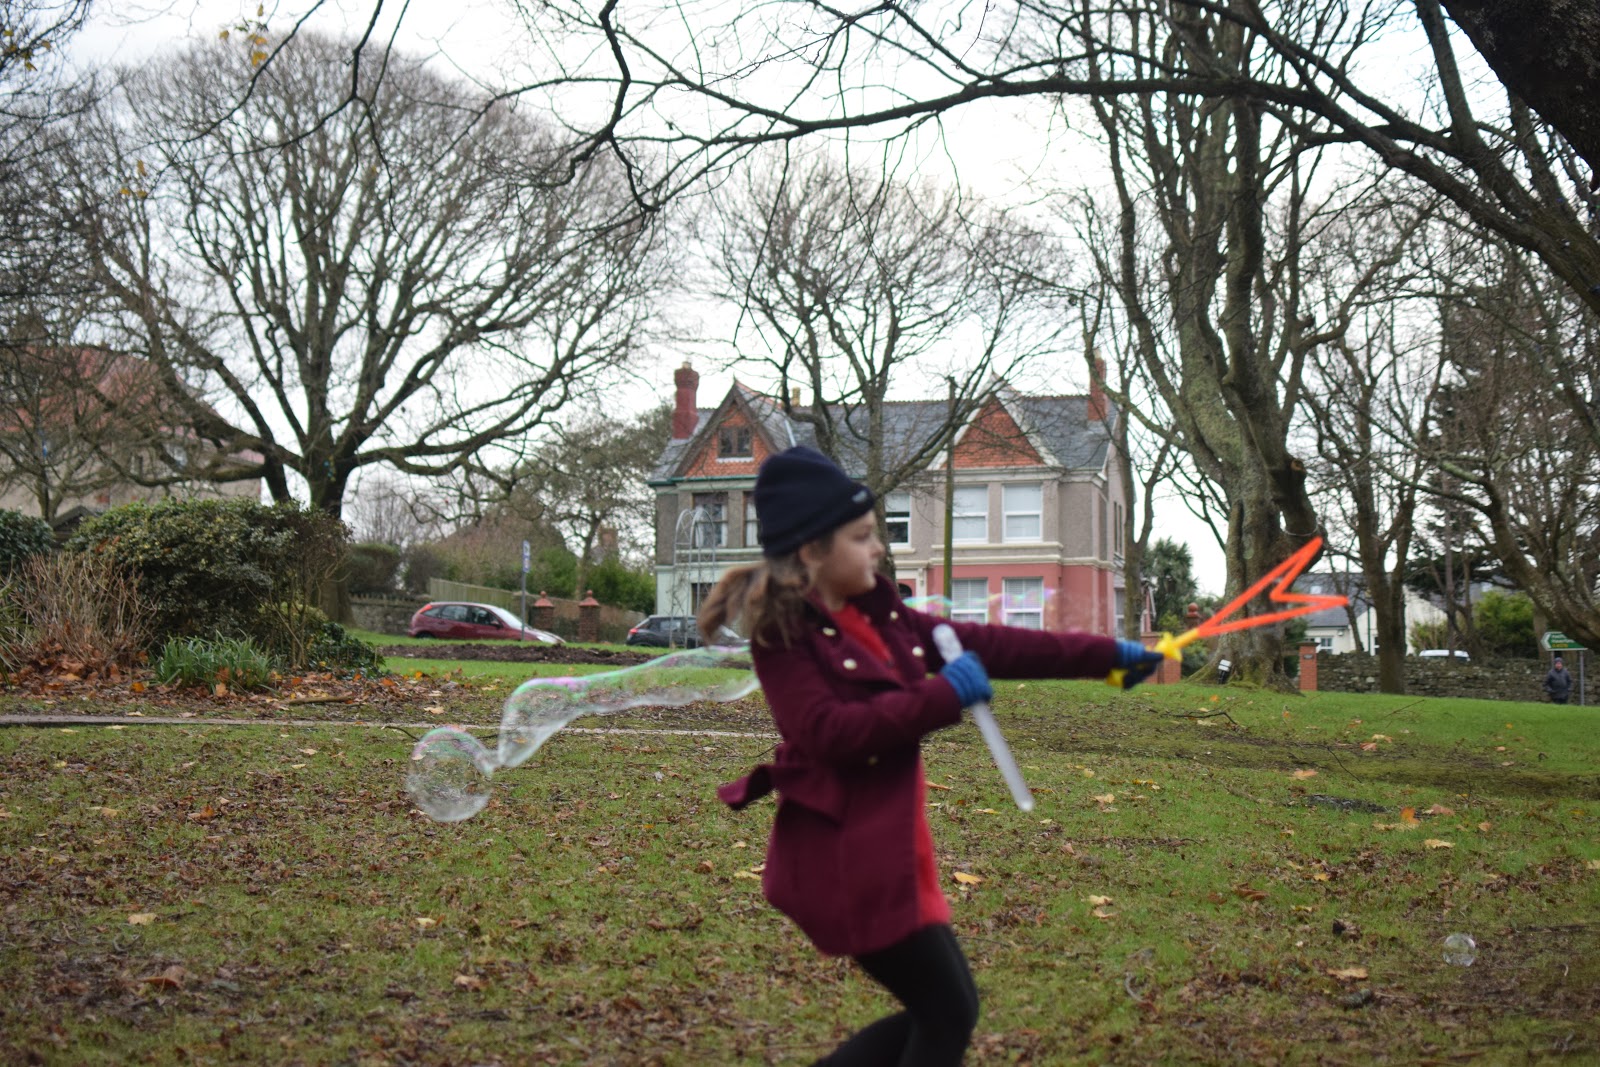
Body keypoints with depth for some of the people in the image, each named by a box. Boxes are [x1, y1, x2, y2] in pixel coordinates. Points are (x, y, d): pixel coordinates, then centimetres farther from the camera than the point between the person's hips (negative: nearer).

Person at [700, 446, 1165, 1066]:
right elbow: (828, 731, -23)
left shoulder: (878, 614, 11)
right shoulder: (783, 635, -11)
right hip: (842, 860, -8)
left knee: (939, 1013, 14)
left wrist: (1105, 655, 12)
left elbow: (984, 644, 13)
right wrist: (942, 696, -22)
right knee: (949, 1016, -2)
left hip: (892, 851, 8)